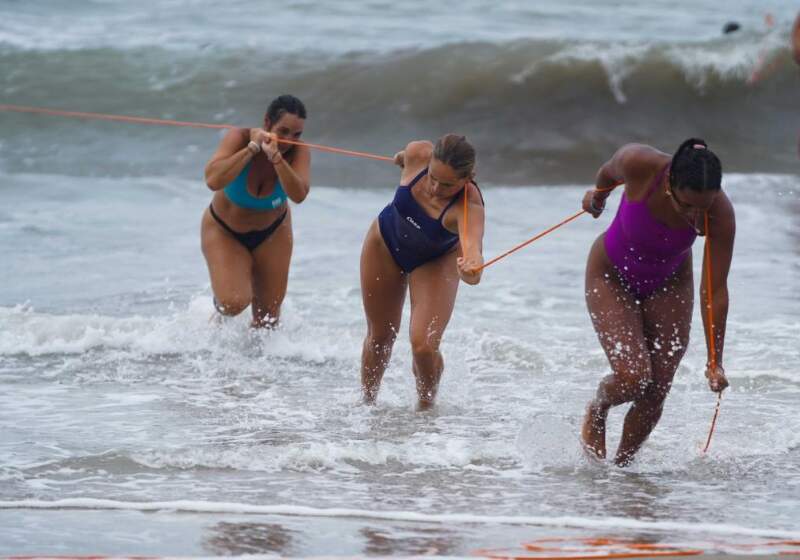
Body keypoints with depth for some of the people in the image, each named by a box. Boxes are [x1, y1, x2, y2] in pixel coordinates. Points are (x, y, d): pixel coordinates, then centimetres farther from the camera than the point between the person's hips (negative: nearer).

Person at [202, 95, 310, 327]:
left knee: (267, 318, 4)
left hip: (272, 233, 2)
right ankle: (220, 309, 15)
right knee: (234, 303, -21)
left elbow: (299, 195, -42)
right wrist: (252, 148, -45)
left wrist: (276, 157, -52)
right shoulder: (240, 138, -29)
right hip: (224, 231, -2)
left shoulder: (298, 152, -25)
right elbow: (213, 181, -45)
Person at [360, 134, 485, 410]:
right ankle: (367, 402, 41)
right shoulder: (417, 154, -33)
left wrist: (471, 268, -86)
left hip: (435, 262, -3)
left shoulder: (469, 206, -42)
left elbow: (472, 244, -63)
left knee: (424, 345, -17)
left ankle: (426, 407, 12)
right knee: (380, 337, 16)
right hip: (385, 244, 3)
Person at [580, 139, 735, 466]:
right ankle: (596, 412, 16)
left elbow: (715, 290, -23)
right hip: (612, 277, -2)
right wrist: (597, 195, 15)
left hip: (669, 285, 2)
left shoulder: (720, 215, -30)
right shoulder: (639, 165, -35)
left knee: (656, 393, -3)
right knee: (633, 377, -18)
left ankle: (620, 465, 20)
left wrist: (715, 361, -23)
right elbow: (610, 172, -8)